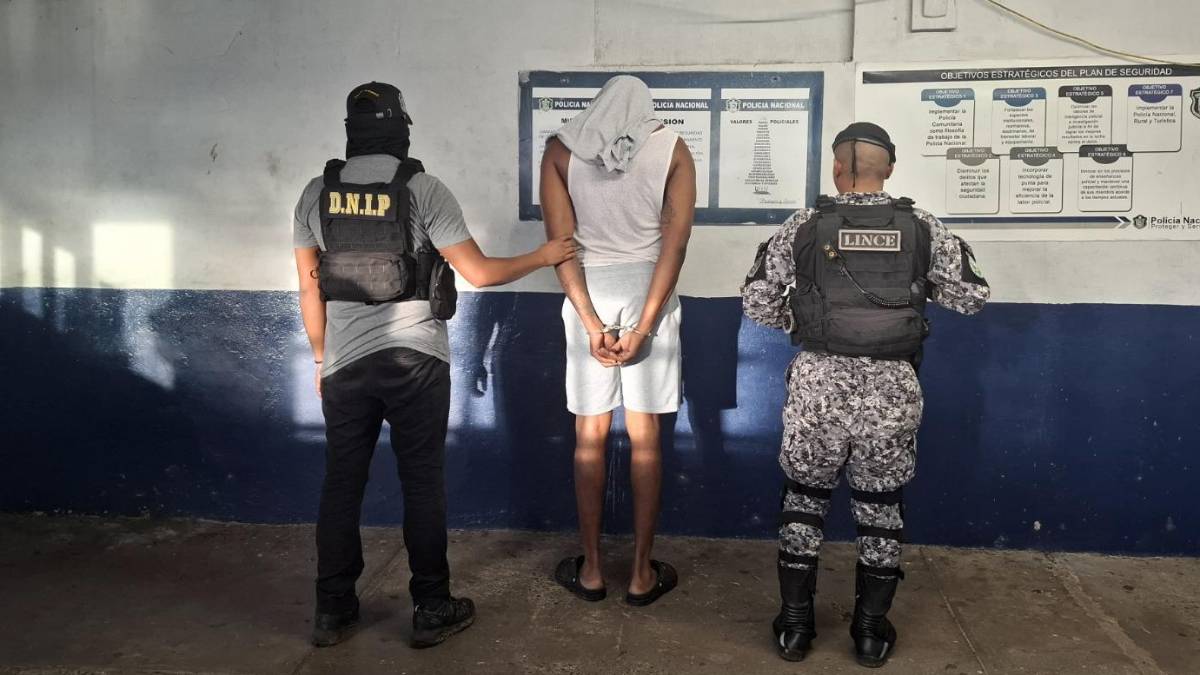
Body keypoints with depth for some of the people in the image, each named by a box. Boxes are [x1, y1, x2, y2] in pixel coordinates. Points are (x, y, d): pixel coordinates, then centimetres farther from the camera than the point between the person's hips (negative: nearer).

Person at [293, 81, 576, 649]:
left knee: (341, 483, 11)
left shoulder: (316, 193, 3)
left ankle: (333, 612, 20)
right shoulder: (422, 188, -8)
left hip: (345, 362, 3)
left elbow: (309, 289, 7)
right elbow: (478, 272, -7)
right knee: (422, 483, 5)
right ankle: (431, 609, 14)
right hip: (415, 359, -3)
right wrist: (543, 256, 8)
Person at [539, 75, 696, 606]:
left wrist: (592, 324, -11)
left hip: (587, 295, 0)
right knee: (644, 436, 8)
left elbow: (560, 241, -7)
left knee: (590, 435, 10)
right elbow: (675, 242, -9)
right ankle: (642, 574, 16)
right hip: (648, 294, 0)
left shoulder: (561, 149, 2)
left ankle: (591, 570, 20)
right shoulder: (673, 149, 1)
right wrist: (643, 327, -12)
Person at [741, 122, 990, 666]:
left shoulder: (804, 226, -1)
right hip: (891, 388, 1)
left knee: (804, 499, 16)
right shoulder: (923, 229, 2)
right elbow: (974, 296, 9)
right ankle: (871, 632, 26)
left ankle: (794, 626, 23)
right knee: (881, 507, 16)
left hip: (818, 383, 0)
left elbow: (756, 301, 1)